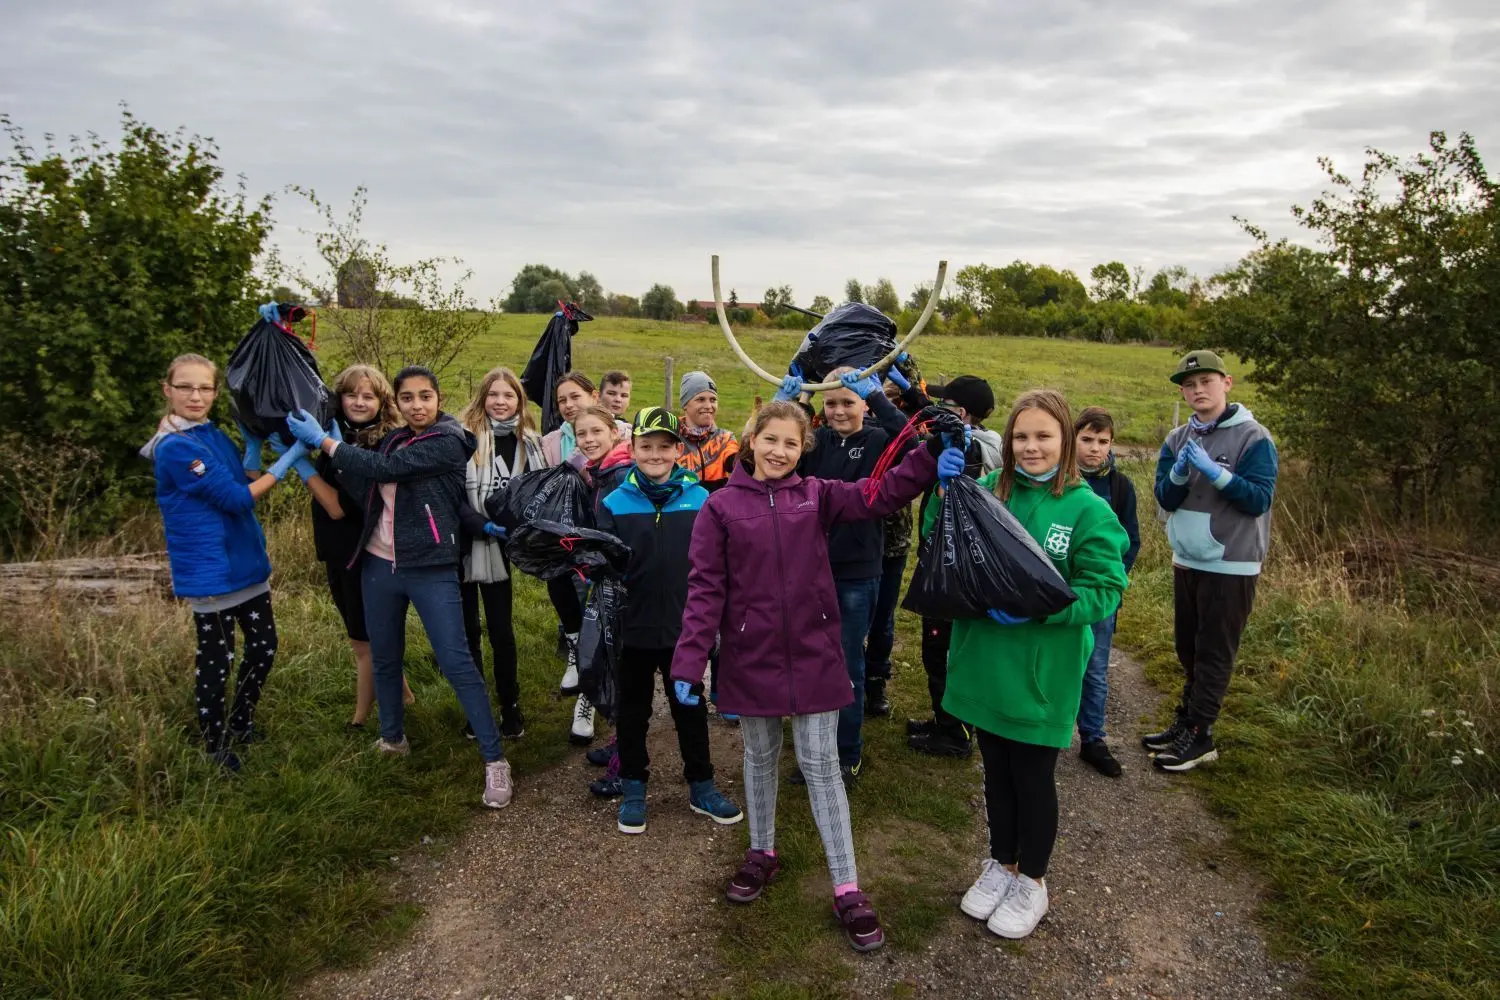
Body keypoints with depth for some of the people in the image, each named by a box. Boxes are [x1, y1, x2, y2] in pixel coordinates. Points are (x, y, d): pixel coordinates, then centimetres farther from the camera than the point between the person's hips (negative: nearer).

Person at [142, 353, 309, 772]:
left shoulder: (216, 436, 8)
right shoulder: (176, 448, -18)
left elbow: (246, 485, 9)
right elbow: (237, 498, -19)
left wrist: (253, 447, -4)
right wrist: (287, 460, -18)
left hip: (247, 561, 8)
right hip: (210, 570, -8)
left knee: (263, 645, 16)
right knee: (216, 660, 5)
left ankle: (240, 725, 35)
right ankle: (216, 746, 22)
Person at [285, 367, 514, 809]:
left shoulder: (447, 443, -11)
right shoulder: (393, 439, 10)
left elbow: (382, 469, -19)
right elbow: (366, 488, 2)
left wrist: (324, 441, -11)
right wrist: (334, 450, -9)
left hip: (430, 569, -7)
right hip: (379, 564, 7)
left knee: (456, 663, -9)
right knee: (384, 658, 18)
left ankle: (495, 760, -3)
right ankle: (392, 739, 39)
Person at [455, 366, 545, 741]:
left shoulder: (529, 443, 6)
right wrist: (481, 524, -21)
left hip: (499, 549, 2)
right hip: (463, 545, -2)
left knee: (501, 630, 7)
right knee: (467, 630, 9)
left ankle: (510, 707, 20)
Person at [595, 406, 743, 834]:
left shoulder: (701, 500, -3)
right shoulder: (614, 504, -5)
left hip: (685, 630, 0)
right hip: (632, 630, 0)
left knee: (691, 709, 15)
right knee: (632, 712, 15)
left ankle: (702, 787, 31)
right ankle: (633, 788, 32)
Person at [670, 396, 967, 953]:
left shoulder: (817, 496, -1)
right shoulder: (721, 506, -4)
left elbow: (881, 495, -14)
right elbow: (705, 588, -7)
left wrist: (931, 458, -31)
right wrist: (688, 662, -13)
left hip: (814, 655, 0)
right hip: (751, 657, 0)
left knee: (821, 765, 6)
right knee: (760, 757, 18)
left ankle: (847, 890, 15)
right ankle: (762, 854, 40)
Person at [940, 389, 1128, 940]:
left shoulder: (1088, 510, -12)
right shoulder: (986, 492, -1)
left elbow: (1104, 591, -15)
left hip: (1042, 673, -3)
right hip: (984, 663, 4)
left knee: (1033, 777, 14)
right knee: (996, 772, 20)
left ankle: (1031, 882, 36)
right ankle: (1001, 865, 42)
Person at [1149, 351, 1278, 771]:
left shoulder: (1254, 438, -10)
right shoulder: (1178, 439, 6)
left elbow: (1260, 499, -17)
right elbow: (1165, 499, 1)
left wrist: (1214, 471, -27)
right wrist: (1179, 472, -19)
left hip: (1230, 566, -6)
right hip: (1187, 562, 6)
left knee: (1214, 654, 1)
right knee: (1188, 650, 16)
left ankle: (1199, 737, 9)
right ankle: (1185, 722, 29)